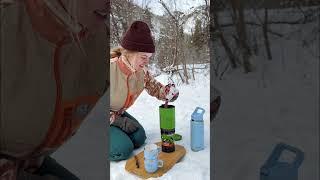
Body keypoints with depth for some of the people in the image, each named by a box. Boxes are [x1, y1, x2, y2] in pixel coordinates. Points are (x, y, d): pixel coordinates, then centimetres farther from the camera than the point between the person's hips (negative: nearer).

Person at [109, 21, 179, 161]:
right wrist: (121, 122, -22)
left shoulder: (142, 71, -14)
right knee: (123, 149, -17)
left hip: (117, 114, 7)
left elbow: (155, 88, 2)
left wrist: (168, 92, -23)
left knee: (139, 138, 0)